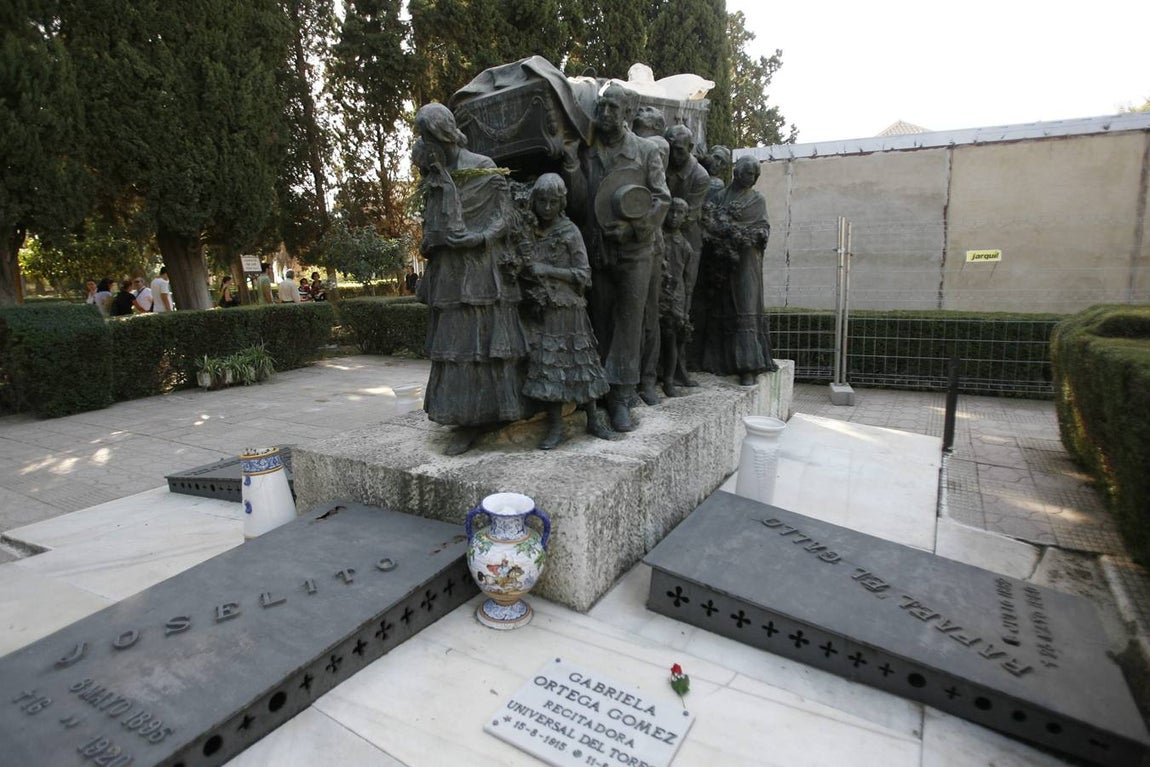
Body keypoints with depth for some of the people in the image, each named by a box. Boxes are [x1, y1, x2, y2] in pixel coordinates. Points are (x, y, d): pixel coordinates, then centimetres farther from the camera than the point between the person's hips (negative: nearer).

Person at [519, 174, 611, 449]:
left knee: (579, 361, 3)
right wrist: (527, 286, -1)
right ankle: (555, 426, 8)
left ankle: (594, 419, 16)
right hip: (541, 309, 3)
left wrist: (547, 270, -15)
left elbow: (583, 275, -7)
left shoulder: (570, 232, -3)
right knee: (546, 363, 0)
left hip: (568, 309, -3)